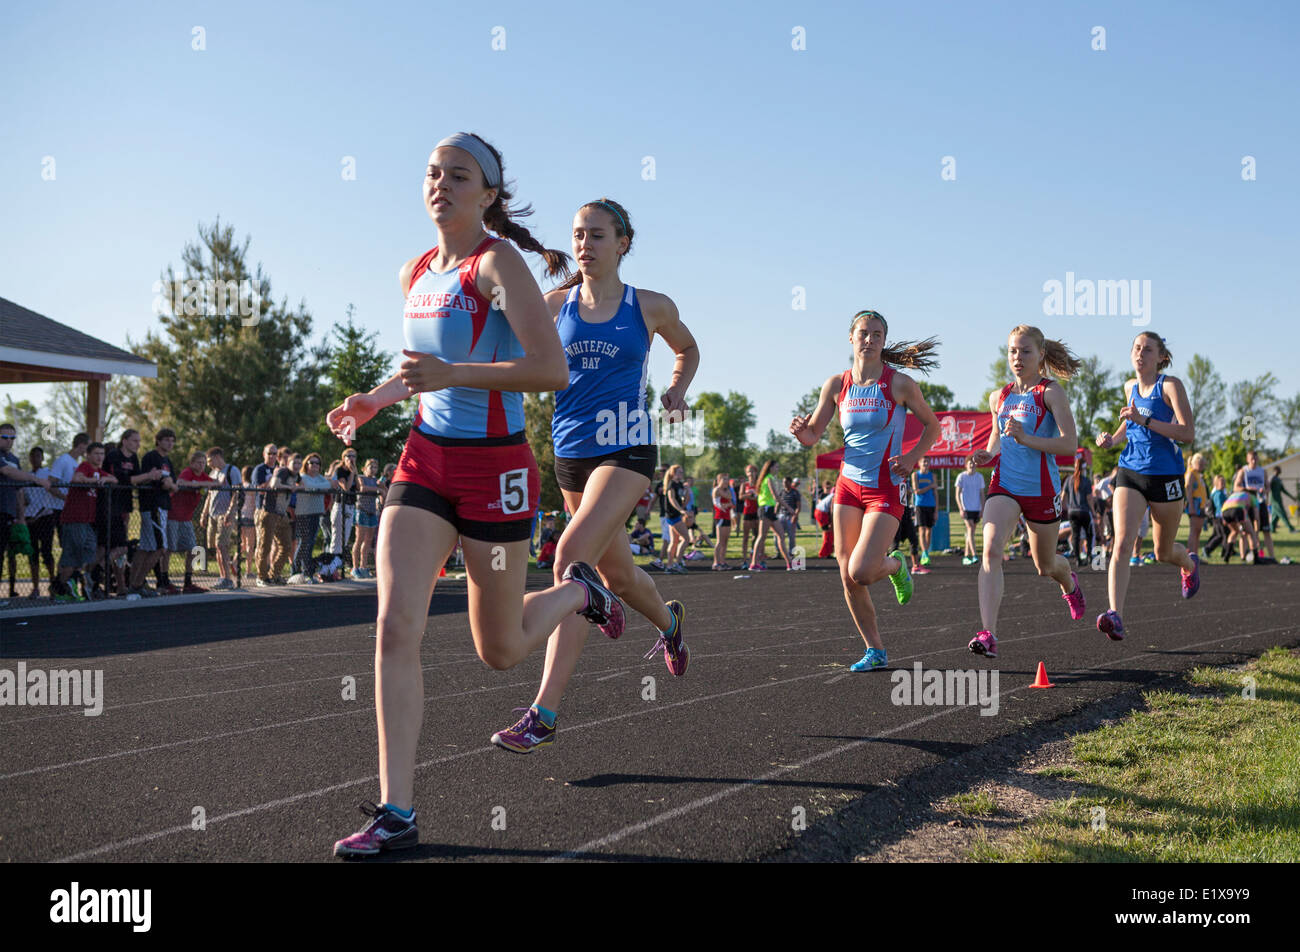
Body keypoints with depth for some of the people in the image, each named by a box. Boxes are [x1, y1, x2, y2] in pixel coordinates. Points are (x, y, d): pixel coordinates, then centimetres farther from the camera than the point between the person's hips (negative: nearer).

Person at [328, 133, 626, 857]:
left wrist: (450, 375, -28)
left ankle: (579, 592, 41)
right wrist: (379, 399, 12)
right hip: (425, 458, 6)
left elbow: (553, 369, -22)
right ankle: (397, 812, -5)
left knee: (502, 652, 9)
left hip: (495, 466, -5)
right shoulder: (416, 274, 10)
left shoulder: (499, 262, -11)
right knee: (396, 627, -11)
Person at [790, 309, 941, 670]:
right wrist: (800, 430, -14)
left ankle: (895, 565, 20)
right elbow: (813, 435, 8)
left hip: (885, 489, -4)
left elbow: (932, 425, 6)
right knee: (847, 577, 0)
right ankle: (875, 651, 16)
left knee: (861, 572, -16)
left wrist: (912, 457, -9)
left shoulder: (900, 384, -7)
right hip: (848, 485, 4)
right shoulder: (836, 385, 2)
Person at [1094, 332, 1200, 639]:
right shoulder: (1130, 387, 8)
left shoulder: (1170, 385, -9)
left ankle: (1190, 563, 52)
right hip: (1130, 472, 3)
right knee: (1122, 543, -18)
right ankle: (1115, 615, -27)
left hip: (1165, 475, -3)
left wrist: (1145, 420, -26)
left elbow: (1188, 433, -18)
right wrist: (1113, 438, 8)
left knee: (1164, 552, 14)